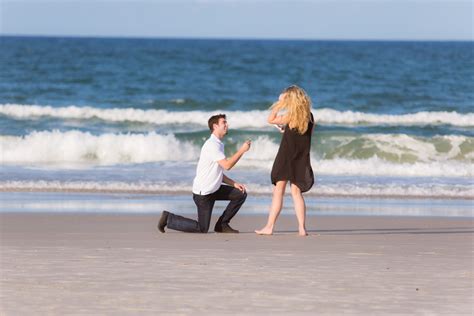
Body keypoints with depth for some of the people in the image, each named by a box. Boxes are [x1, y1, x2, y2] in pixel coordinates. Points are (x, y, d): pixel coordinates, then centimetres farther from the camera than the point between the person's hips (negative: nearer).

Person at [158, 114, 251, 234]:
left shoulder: (218, 144, 14)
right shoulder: (211, 145, -19)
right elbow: (227, 165, -27)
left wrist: (234, 183, 6)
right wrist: (242, 150, -18)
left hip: (214, 189, 9)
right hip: (203, 192, -9)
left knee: (241, 193, 5)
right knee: (202, 228, -7)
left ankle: (222, 224, 10)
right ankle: (168, 219, 7)